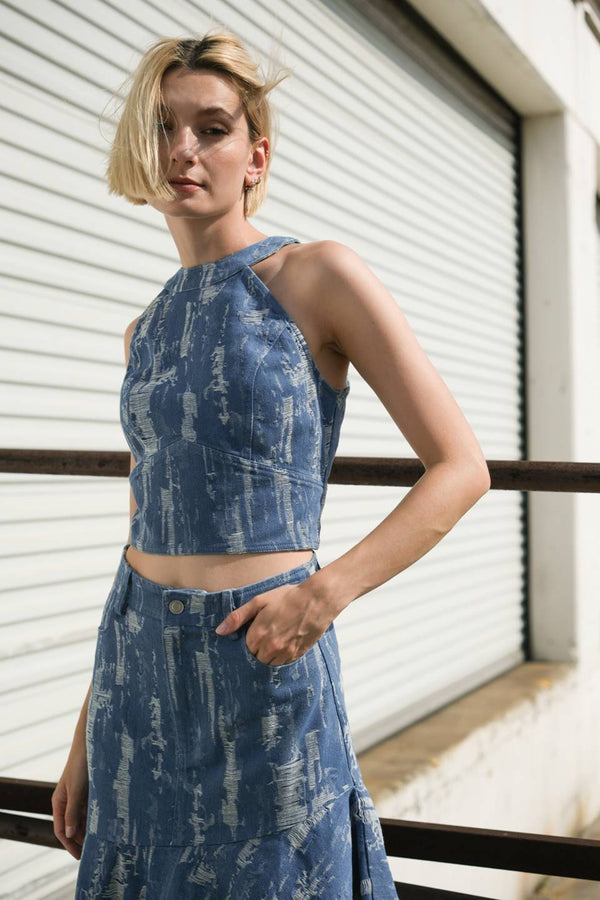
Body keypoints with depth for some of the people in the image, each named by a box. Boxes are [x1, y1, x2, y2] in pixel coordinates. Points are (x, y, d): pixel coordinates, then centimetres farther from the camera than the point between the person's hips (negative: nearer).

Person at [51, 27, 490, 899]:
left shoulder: (317, 275, -7)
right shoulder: (146, 330, 10)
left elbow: (461, 466, -9)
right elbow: (145, 528, 13)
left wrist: (328, 590, -21)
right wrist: (85, 735, 13)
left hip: (263, 662, -5)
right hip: (138, 663, 5)